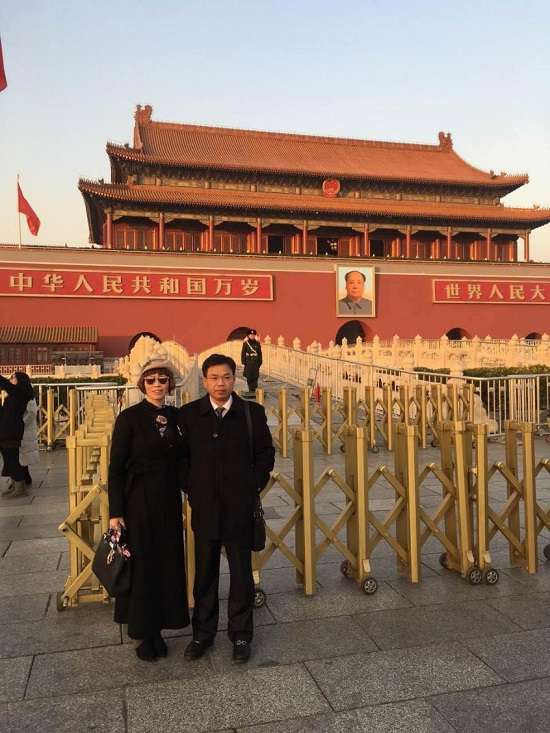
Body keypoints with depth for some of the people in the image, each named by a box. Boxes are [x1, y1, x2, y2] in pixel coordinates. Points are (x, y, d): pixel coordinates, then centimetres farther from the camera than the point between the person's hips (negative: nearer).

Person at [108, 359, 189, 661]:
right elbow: (116, 467, -9)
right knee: (141, 565, 5)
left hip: (169, 501, 4)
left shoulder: (176, 416, 5)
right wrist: (115, 512, -11)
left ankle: (158, 629, 26)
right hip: (138, 502, -4)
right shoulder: (129, 417, -8)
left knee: (168, 562, 9)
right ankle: (143, 633, 22)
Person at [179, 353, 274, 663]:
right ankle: (203, 634, 30)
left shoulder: (253, 412, -2)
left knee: (242, 574, 10)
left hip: (240, 508, 0)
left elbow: (265, 454, 4)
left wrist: (253, 487, -2)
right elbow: (181, 457, 6)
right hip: (204, 507, 1)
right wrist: (191, 489, -1)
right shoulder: (189, 414, -1)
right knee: (205, 574, 14)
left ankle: (241, 635, 26)